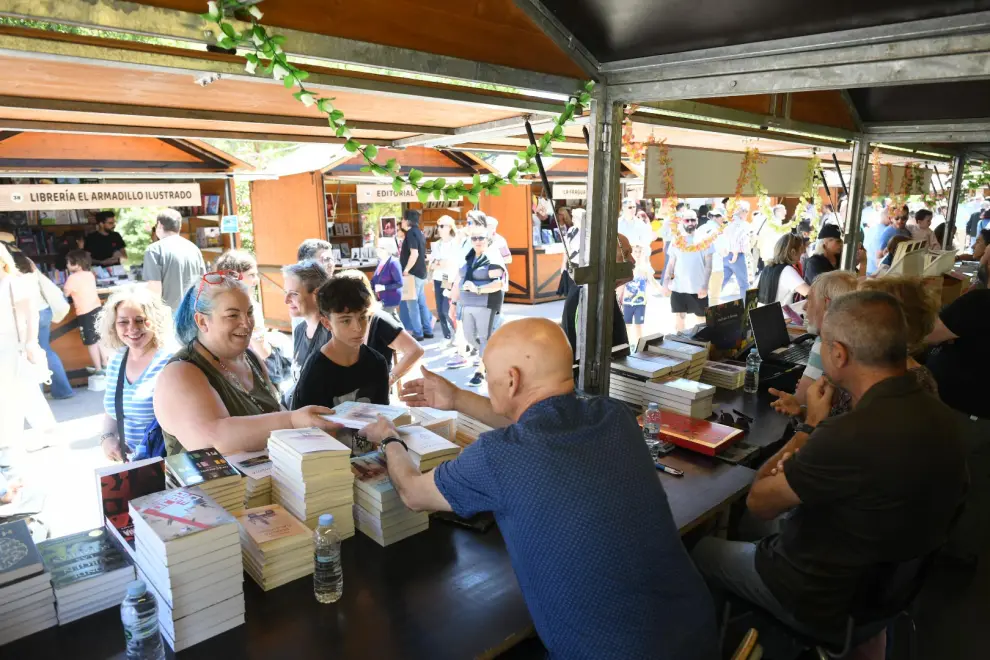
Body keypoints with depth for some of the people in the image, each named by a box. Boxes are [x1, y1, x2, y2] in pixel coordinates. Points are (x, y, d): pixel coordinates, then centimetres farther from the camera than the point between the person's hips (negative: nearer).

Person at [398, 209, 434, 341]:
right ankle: (427, 331, 17)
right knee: (421, 303, 13)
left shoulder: (411, 233, -14)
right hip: (421, 272, 9)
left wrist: (406, 270, -18)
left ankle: (417, 333, 0)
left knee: (412, 304, -3)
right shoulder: (419, 232, 14)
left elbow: (414, 253, -24)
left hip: (413, 273, -9)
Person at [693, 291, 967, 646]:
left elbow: (759, 502, -21)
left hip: (822, 601, -7)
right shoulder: (938, 414, -9)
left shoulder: (850, 434, -37)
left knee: (702, 550, 14)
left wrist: (811, 423, -12)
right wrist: (801, 464, -11)